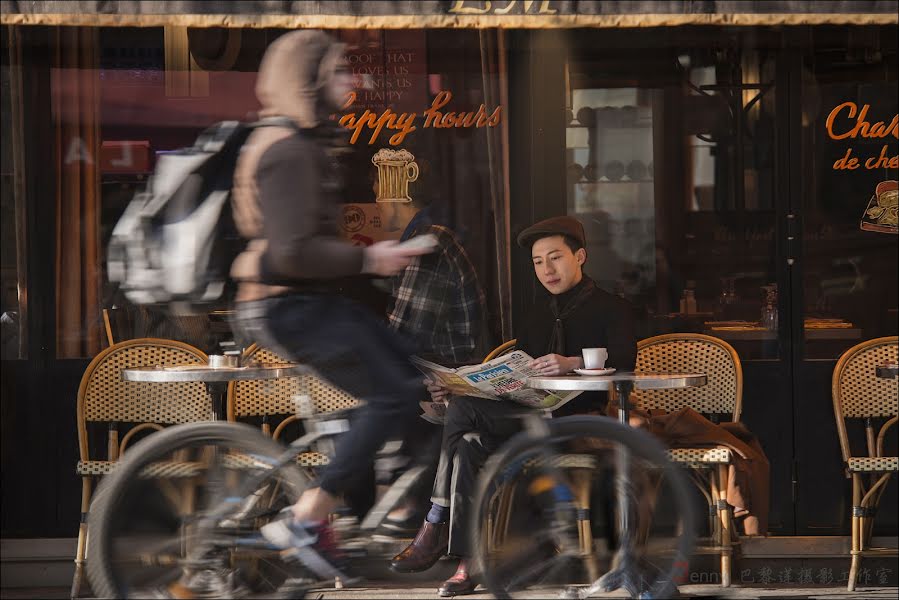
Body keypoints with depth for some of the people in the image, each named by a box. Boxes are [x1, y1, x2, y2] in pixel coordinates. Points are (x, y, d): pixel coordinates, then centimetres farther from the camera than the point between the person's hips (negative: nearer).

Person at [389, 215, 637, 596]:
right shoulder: (540, 314, 29)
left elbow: (624, 359, -11)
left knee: (465, 410, -29)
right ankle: (468, 564, -34)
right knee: (469, 446, -29)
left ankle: (435, 527, -24)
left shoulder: (612, 308, 9)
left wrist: (572, 363, -30)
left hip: (576, 417, -6)